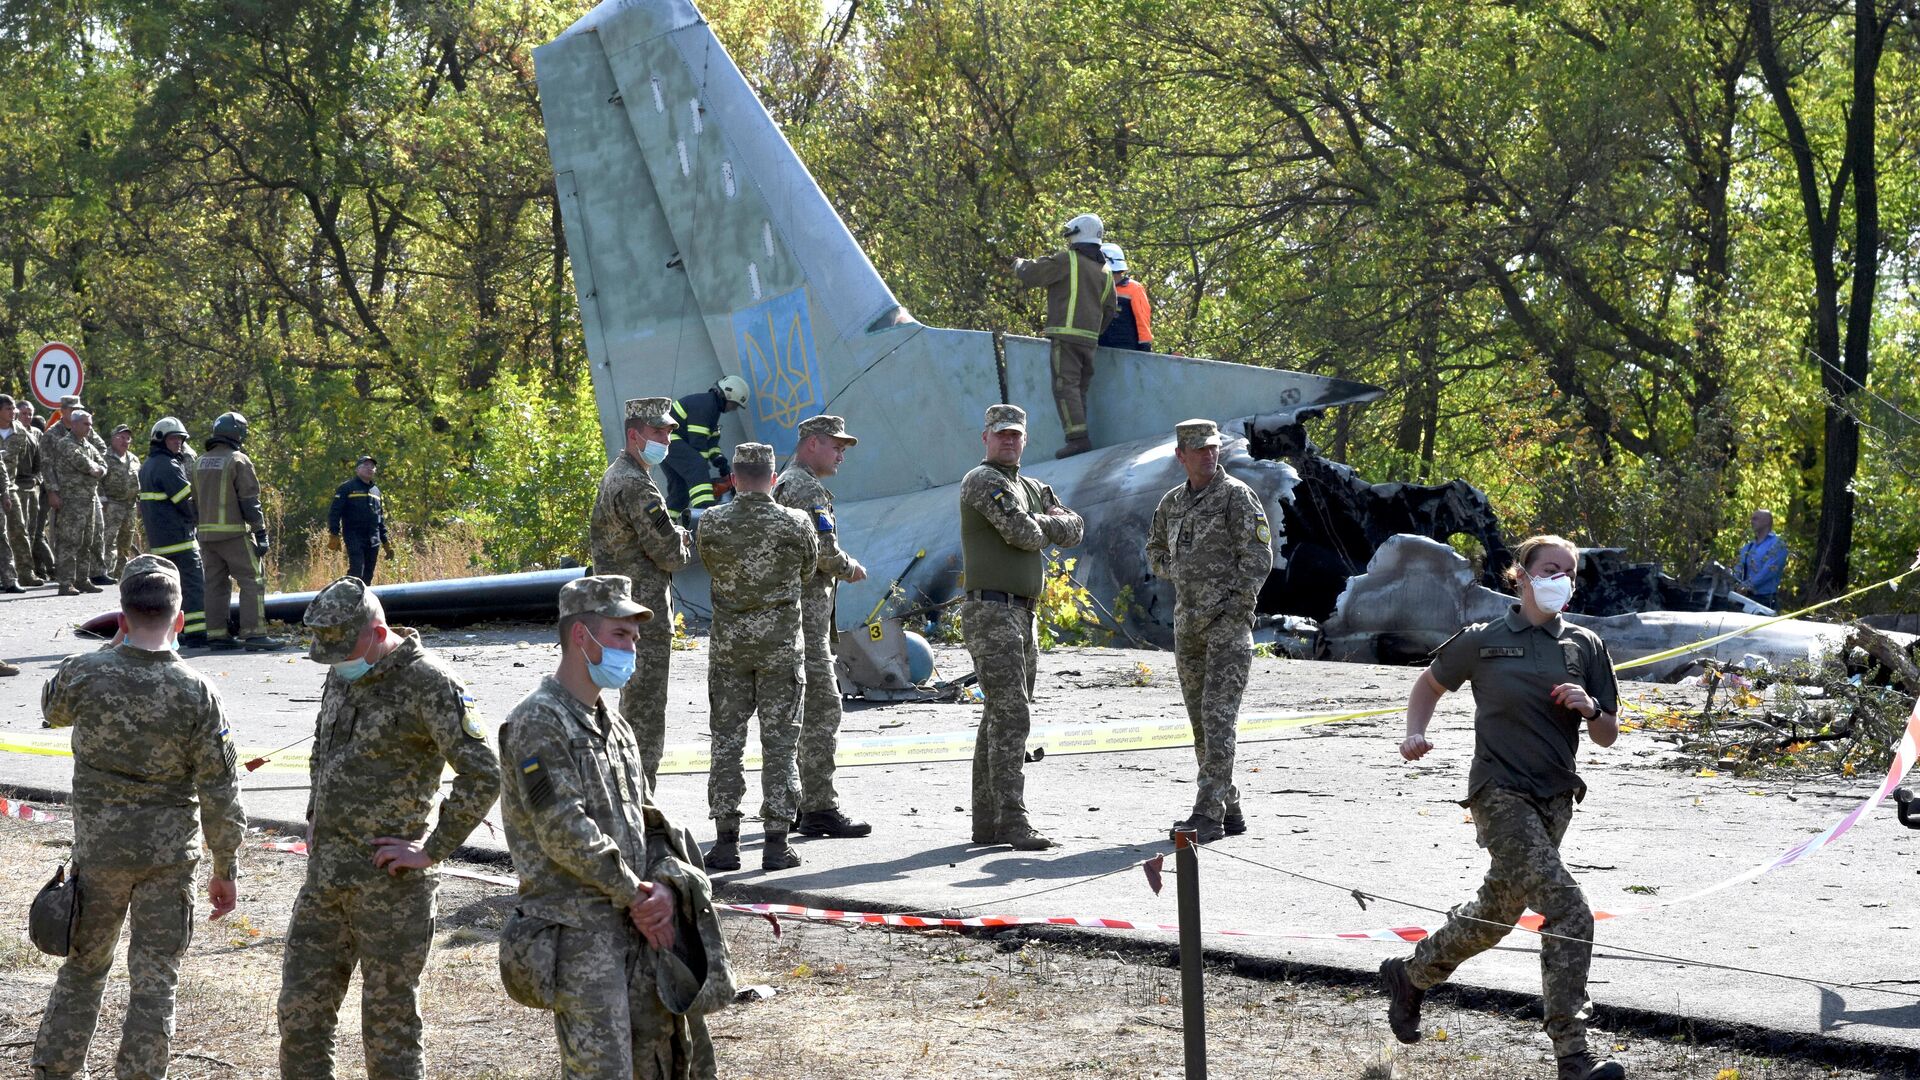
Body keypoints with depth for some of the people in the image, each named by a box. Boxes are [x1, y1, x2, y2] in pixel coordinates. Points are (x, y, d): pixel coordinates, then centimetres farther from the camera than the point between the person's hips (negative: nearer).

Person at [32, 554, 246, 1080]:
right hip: (170, 856, -1)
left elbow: (52, 709, 15)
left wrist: (118, 647, 12)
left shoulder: (83, 674, -11)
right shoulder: (197, 694, -13)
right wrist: (226, 870, 1)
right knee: (154, 978, 7)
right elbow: (220, 793, -9)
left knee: (82, 967, 17)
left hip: (98, 849, 1)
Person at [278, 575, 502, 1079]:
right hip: (324, 876, 8)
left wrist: (432, 850, -17)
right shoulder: (343, 674, 10)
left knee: (390, 1021, 0)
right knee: (300, 1013, 10)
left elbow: (483, 775, -21)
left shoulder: (426, 682, -15)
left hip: (388, 881, -8)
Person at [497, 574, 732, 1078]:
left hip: (638, 924, 9)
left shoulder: (613, 725, 16)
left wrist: (667, 886, -5)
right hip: (578, 935, -8)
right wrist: (635, 895, -13)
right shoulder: (537, 724, -11)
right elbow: (563, 830, -19)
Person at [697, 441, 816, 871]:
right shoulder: (796, 524, -9)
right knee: (779, 744, 4)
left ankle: (726, 841, 6)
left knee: (727, 741, 8)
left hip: (728, 643, 1)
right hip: (781, 645, -1)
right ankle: (776, 843, 3)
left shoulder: (713, 523, -7)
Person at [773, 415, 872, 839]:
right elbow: (825, 551, -22)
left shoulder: (781, 486, 19)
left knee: (793, 708, 13)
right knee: (821, 708, -9)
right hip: (806, 609, -10)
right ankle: (820, 808, -10)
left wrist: (837, 568, 15)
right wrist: (851, 569, -3)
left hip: (782, 609, 10)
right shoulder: (808, 490, -13)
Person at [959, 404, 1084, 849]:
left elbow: (1072, 532, 11)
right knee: (1011, 717, -15)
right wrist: (1048, 523, 3)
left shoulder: (1032, 489, 19)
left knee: (1000, 719, 11)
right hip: (991, 614, -10)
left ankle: (987, 822, 15)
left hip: (1020, 616, 10)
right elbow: (1024, 535, -18)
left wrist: (1042, 522, -6)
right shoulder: (984, 481, -10)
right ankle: (1013, 822, -17)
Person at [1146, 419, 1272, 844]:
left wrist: (1234, 602, -14)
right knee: (1202, 720, 8)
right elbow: (1155, 553, 27)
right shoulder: (1172, 502, 13)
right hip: (1187, 621, 7)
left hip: (1228, 621, -7)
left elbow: (1259, 556, -10)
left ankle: (1207, 814, -18)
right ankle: (1229, 810, 16)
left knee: (1218, 715, -14)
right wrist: (1181, 572, 8)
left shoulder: (1237, 496, -6)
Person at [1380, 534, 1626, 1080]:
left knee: (1496, 913, 18)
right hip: (1500, 794, -5)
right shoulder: (1483, 641, -2)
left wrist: (1590, 709, -12)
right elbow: (1430, 683, 14)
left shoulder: (1586, 646, 7)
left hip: (1554, 799, 5)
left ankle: (1410, 975, 43)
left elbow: (1608, 736, 10)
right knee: (1569, 914, -19)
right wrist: (1415, 733, -3)